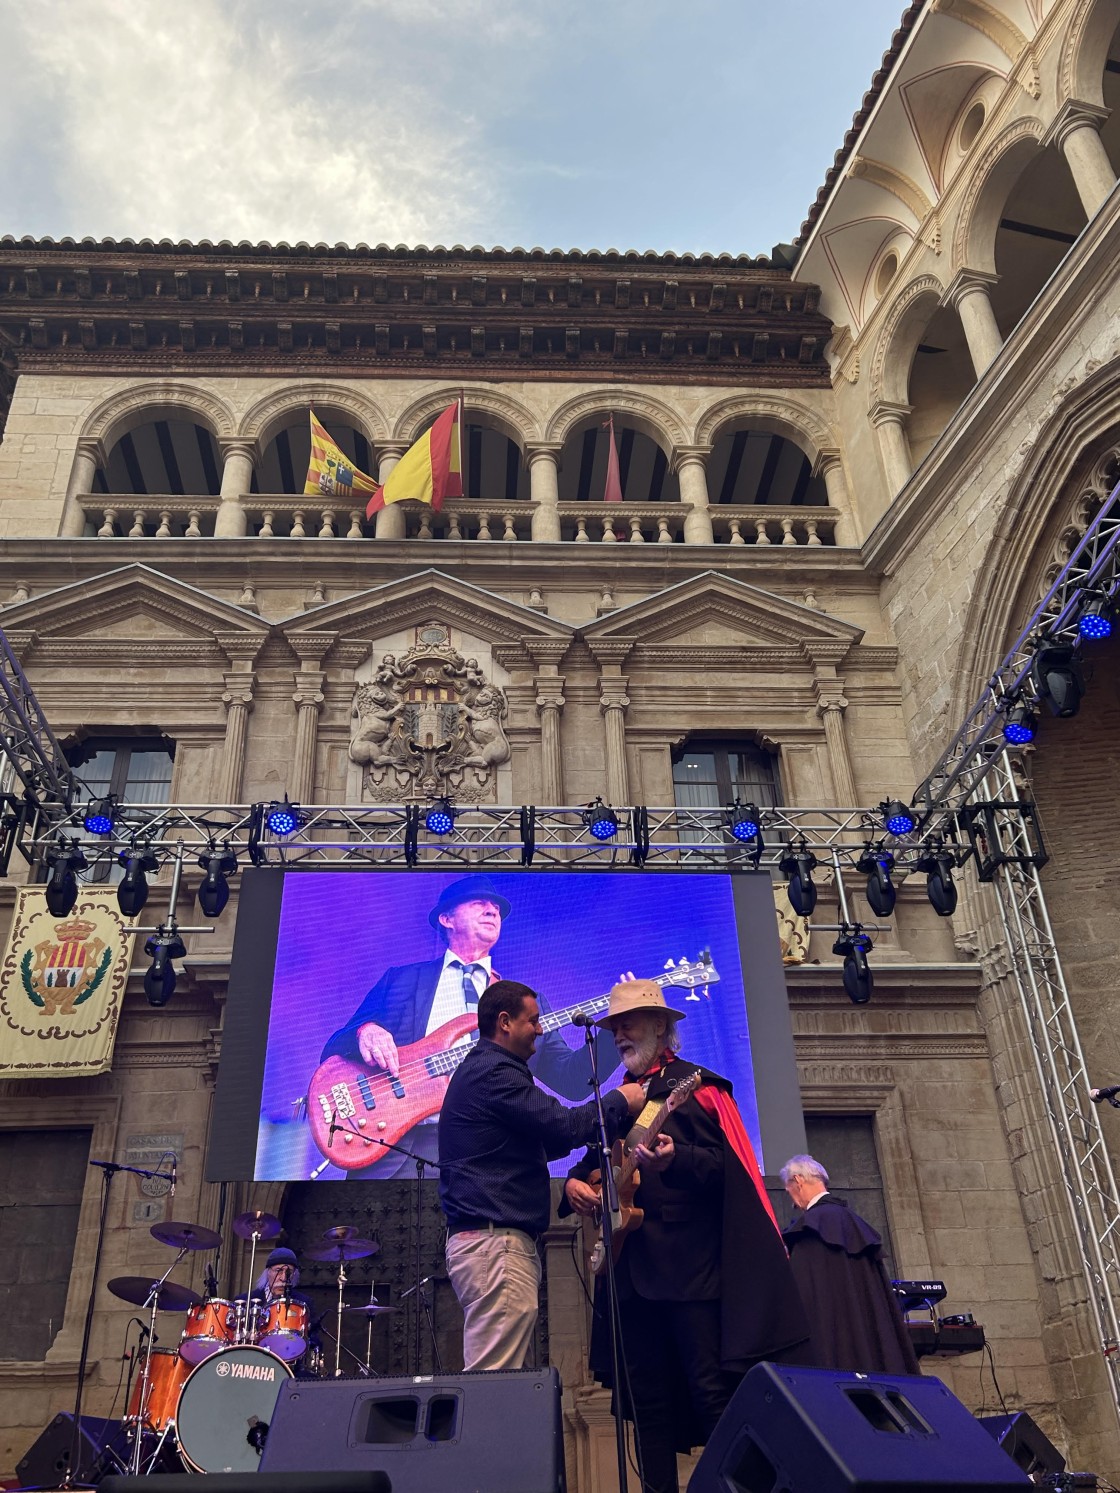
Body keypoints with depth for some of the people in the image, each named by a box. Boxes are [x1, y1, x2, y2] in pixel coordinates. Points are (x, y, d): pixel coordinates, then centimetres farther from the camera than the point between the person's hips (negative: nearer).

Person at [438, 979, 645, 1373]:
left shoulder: (477, 1070, 21)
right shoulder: (493, 1072, -13)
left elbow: (542, 1142, 24)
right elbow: (563, 1126, -19)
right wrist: (620, 1101, -3)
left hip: (483, 1239, 11)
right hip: (497, 1241, -11)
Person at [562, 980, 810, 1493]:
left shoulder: (692, 1086, -2)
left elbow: (725, 1164, -11)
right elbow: (595, 1160, 23)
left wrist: (676, 1158, -29)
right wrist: (575, 1182, 2)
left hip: (692, 1265, -6)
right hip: (632, 1268, 6)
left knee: (713, 1391, -5)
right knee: (647, 1400, 9)